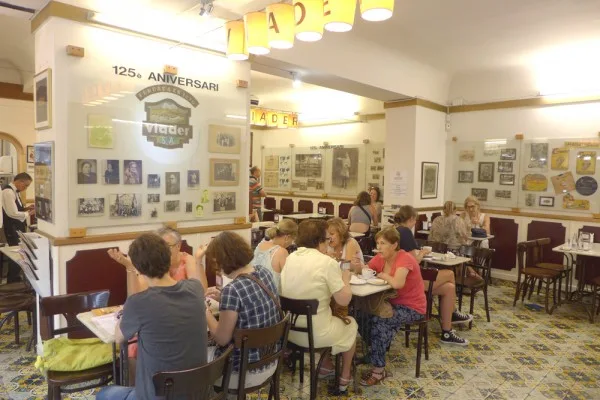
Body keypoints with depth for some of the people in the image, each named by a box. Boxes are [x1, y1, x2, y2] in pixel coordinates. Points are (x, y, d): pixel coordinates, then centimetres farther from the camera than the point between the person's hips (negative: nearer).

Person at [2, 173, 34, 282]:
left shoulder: (13, 191, 10)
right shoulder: (8, 191, -20)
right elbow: (12, 213, -24)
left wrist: (25, 208, 4)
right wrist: (29, 214, -15)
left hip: (17, 227, 10)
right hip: (12, 228, -10)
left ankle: (14, 277, 27)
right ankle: (12, 280, 9)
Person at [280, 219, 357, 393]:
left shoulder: (290, 258, 0)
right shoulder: (327, 262, -18)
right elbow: (344, 300, -15)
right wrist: (345, 279, 3)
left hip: (289, 330, 6)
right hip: (315, 334, -6)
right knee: (350, 323, 25)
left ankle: (326, 367, 44)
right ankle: (345, 377, 36)